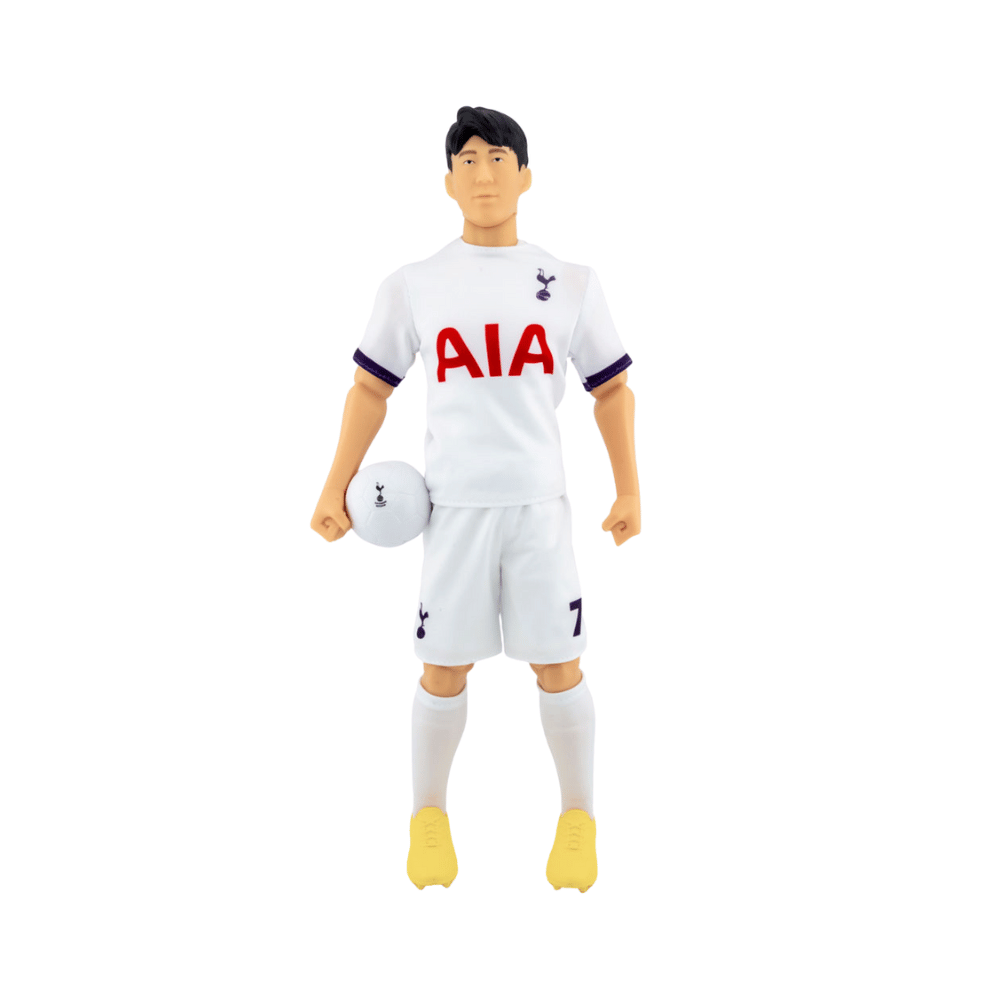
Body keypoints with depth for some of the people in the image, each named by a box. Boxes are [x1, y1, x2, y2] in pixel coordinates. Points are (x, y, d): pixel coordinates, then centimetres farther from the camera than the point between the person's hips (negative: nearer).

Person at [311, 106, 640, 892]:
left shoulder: (570, 284, 6)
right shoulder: (413, 287, 5)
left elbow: (613, 390, 11)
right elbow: (371, 389, 11)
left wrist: (629, 490, 4)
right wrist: (336, 487, 4)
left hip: (540, 501, 0)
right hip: (454, 502, 0)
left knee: (559, 665, 2)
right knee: (445, 668, 4)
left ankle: (578, 819, 20)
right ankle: (429, 818, 23)